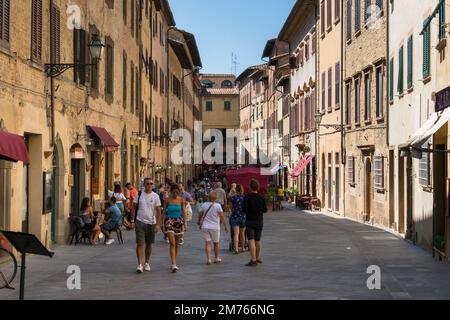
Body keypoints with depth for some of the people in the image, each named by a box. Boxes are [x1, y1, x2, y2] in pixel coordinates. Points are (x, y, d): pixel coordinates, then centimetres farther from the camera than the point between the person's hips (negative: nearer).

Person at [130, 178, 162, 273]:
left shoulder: (155, 196, 0)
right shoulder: (139, 194, 1)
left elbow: (158, 211, -1)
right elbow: (134, 208, 4)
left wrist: (158, 224, -8)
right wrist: (132, 221, -2)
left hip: (151, 223, 1)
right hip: (140, 222, -1)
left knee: (149, 244, 10)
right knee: (140, 243, -8)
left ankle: (147, 263, 24)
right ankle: (139, 265, -8)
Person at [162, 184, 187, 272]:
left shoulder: (181, 200, 2)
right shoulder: (167, 200, -3)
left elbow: (183, 212, 7)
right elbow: (164, 212, 2)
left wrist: (185, 223, 2)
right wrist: (162, 223, -1)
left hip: (179, 222, 3)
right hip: (169, 221, -3)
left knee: (177, 244, 9)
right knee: (172, 244, -13)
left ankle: (174, 263, 22)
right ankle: (174, 264, -18)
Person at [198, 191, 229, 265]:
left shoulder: (204, 205, -2)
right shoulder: (217, 206, -10)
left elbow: (200, 215, 10)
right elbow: (222, 217, -9)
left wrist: (199, 222, 28)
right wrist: (225, 226, 0)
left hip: (205, 227, 1)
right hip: (215, 227, -1)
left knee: (207, 243, 1)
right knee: (216, 243, 15)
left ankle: (208, 259, -7)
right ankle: (217, 258, 27)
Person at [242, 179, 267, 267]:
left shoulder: (247, 197, -11)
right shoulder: (261, 197, 0)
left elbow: (244, 209, -16)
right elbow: (265, 210, 6)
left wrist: (248, 211, 6)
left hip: (250, 221, -4)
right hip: (259, 221, 4)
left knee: (251, 240, -8)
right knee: (258, 240, 17)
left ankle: (253, 260, -16)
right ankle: (258, 258, 29)